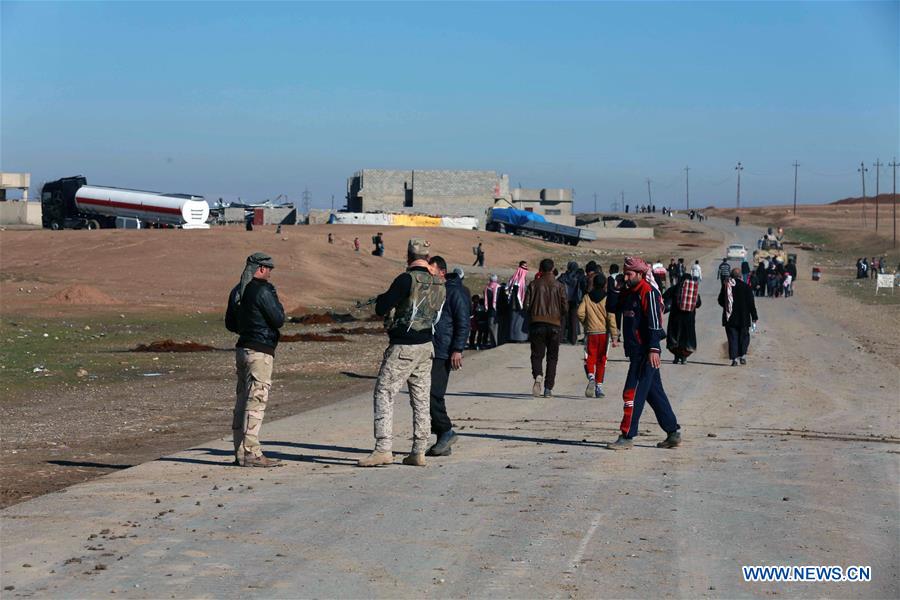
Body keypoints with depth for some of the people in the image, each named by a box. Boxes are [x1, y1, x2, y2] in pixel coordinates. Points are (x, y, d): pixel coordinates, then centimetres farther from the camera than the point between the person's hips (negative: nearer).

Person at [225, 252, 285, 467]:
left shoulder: (237, 291, 12)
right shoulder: (262, 290, -14)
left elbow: (230, 324, 19)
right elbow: (278, 320, -12)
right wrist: (277, 303, 4)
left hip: (242, 349, 9)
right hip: (260, 352, -9)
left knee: (242, 400, 12)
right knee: (256, 402, -8)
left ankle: (240, 450, 16)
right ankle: (250, 452, -10)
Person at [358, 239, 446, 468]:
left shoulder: (407, 279, -15)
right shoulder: (439, 285, 6)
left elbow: (381, 309, -13)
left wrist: (382, 298, 10)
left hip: (403, 347, -7)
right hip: (426, 346, 7)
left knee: (384, 395, -3)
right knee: (421, 399, 10)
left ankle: (383, 449, -10)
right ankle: (418, 452, 12)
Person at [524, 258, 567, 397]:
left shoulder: (534, 284, 0)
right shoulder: (559, 286, 1)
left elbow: (527, 305, -3)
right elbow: (565, 307, -3)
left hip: (537, 323, 0)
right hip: (554, 325, 0)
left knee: (537, 354, 5)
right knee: (552, 357, 9)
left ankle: (538, 376, -25)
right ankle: (548, 388, 5)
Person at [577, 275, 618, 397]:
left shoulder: (587, 297, 2)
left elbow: (580, 313, -6)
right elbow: (611, 318, -7)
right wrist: (614, 337, -6)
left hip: (590, 332, 0)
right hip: (604, 332, 0)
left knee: (590, 358, 5)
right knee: (601, 360, 9)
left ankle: (591, 377, -23)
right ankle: (599, 387, 9)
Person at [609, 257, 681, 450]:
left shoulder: (648, 292, -13)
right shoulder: (629, 292, 16)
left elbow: (654, 322, -20)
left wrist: (653, 349, -24)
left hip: (646, 352, -10)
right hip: (637, 352, 10)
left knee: (633, 393, -10)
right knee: (654, 393, 13)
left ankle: (627, 436, -8)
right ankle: (673, 432, 20)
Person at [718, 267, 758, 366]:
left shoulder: (725, 286, -3)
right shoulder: (745, 287, -7)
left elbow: (720, 301, 6)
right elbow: (751, 303, -5)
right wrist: (754, 316, 2)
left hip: (729, 318, 1)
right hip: (743, 318, -1)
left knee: (732, 338, 3)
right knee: (744, 336, 14)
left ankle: (734, 358, -3)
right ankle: (743, 355, 8)